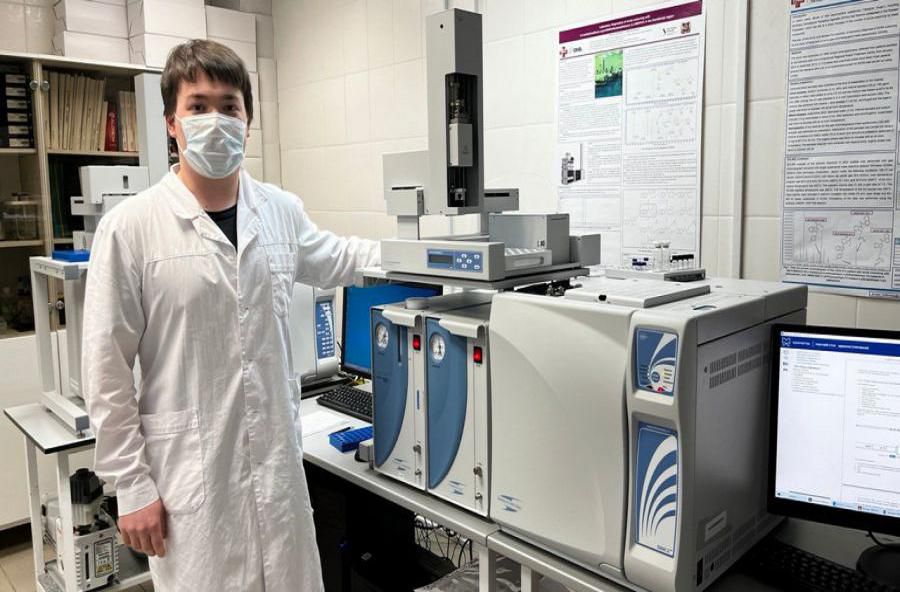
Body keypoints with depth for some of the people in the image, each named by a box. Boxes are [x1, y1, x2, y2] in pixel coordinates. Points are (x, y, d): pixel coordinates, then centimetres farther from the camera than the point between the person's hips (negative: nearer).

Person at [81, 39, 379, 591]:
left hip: (279, 460, 4)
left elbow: (331, 258, 21)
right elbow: (108, 372, -7)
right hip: (188, 473, -3)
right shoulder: (131, 227, -11)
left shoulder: (282, 210, 0)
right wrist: (133, 485, -5)